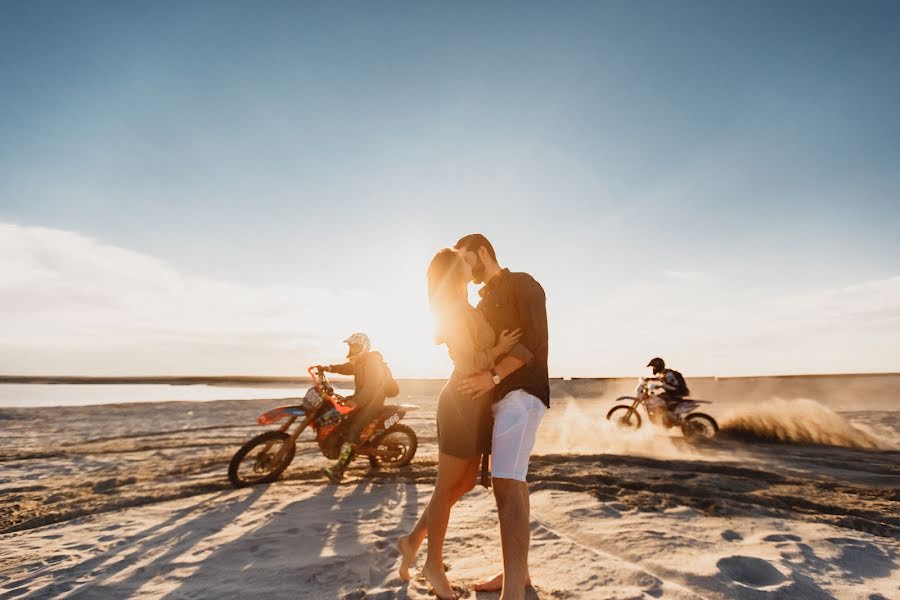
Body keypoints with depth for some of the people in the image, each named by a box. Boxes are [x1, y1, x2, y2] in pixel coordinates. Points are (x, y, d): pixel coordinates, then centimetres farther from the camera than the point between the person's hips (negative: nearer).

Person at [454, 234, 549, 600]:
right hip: (497, 395, 9)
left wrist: (493, 376, -22)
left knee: (508, 484, -19)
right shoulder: (484, 301, 23)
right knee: (508, 483, 12)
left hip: (522, 392, -9)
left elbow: (535, 341, -15)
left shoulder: (522, 284, -3)